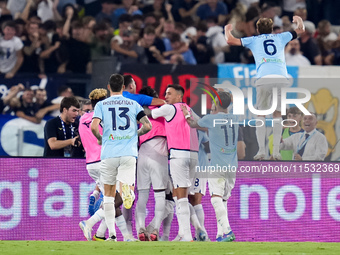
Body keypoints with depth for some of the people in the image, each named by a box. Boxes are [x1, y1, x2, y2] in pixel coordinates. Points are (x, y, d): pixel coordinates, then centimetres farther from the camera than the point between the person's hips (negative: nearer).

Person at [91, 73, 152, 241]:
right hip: (129, 152, 0)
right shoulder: (133, 104, 11)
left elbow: (94, 126, -9)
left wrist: (100, 139, 12)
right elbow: (147, 126, 4)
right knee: (126, 184, -8)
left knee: (109, 194, 12)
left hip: (109, 154, 0)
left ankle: (112, 234, 9)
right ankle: (127, 189, -47)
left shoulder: (101, 105, 6)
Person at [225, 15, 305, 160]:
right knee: (277, 114, 10)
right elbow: (301, 30, 39)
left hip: (264, 78, -2)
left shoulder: (253, 40, 19)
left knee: (261, 114, 8)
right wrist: (299, 20, 60)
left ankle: (261, 150, -3)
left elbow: (230, 41, 15)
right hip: (282, 78, 2)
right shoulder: (280, 38, 25)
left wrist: (227, 30, 36)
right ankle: (276, 151, 3)